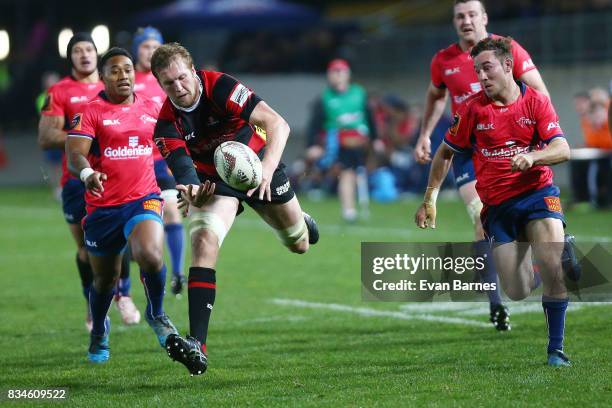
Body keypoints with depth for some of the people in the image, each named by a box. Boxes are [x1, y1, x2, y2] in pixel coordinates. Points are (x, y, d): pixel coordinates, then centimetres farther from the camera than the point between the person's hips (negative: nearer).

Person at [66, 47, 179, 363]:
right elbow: (74, 154, -18)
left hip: (144, 200, 1)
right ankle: (99, 333, 43)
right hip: (103, 207, -1)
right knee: (105, 280, 12)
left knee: (151, 255, -28)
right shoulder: (91, 112, -5)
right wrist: (87, 173, -39)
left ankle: (156, 314, 2)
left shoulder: (151, 108, 8)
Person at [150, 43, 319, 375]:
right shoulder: (167, 125, -21)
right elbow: (183, 169, -31)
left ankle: (300, 221, 58)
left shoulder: (220, 86, -28)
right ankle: (197, 345, -33)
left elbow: (277, 124, -34)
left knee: (299, 244, 15)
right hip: (215, 179, 0)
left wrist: (267, 168, -50)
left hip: (258, 164, 0)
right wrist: (192, 193, -55)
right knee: (204, 241, -26)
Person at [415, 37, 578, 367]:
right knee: (517, 292, -5)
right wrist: (430, 199, 7)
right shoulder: (471, 109, -2)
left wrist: (532, 156, -30)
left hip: (536, 191, -1)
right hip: (497, 205, 1)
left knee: (553, 270, -22)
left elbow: (562, 149, -10)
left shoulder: (536, 101, -4)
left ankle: (556, 348, -5)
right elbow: (445, 153, 10)